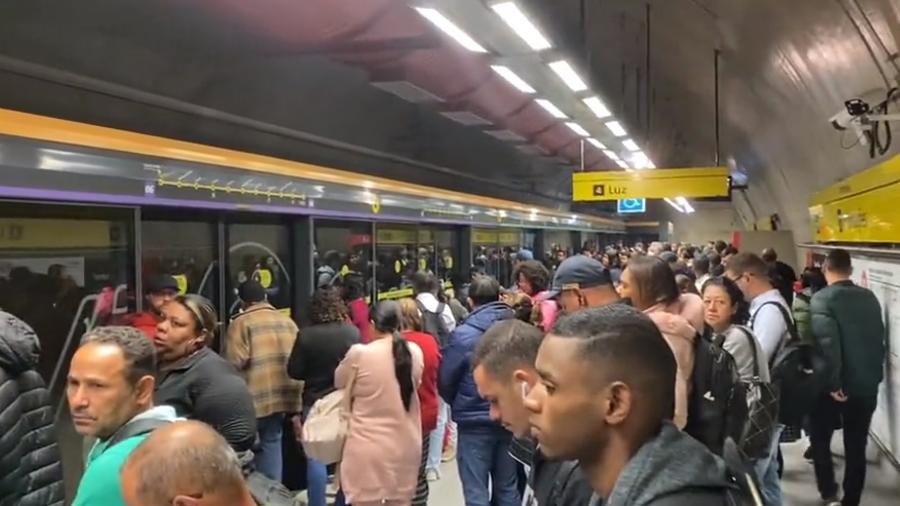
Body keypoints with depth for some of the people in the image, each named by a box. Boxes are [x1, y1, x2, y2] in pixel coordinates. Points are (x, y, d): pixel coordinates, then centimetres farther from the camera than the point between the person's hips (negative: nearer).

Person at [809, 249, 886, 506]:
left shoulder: (822, 299, -14)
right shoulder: (869, 297, 4)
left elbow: (827, 343, -24)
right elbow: (879, 338, 9)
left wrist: (833, 383, -19)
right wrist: (875, 375, 17)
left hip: (834, 385, -4)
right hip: (866, 383, 5)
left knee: (820, 438, 16)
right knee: (856, 445, 13)